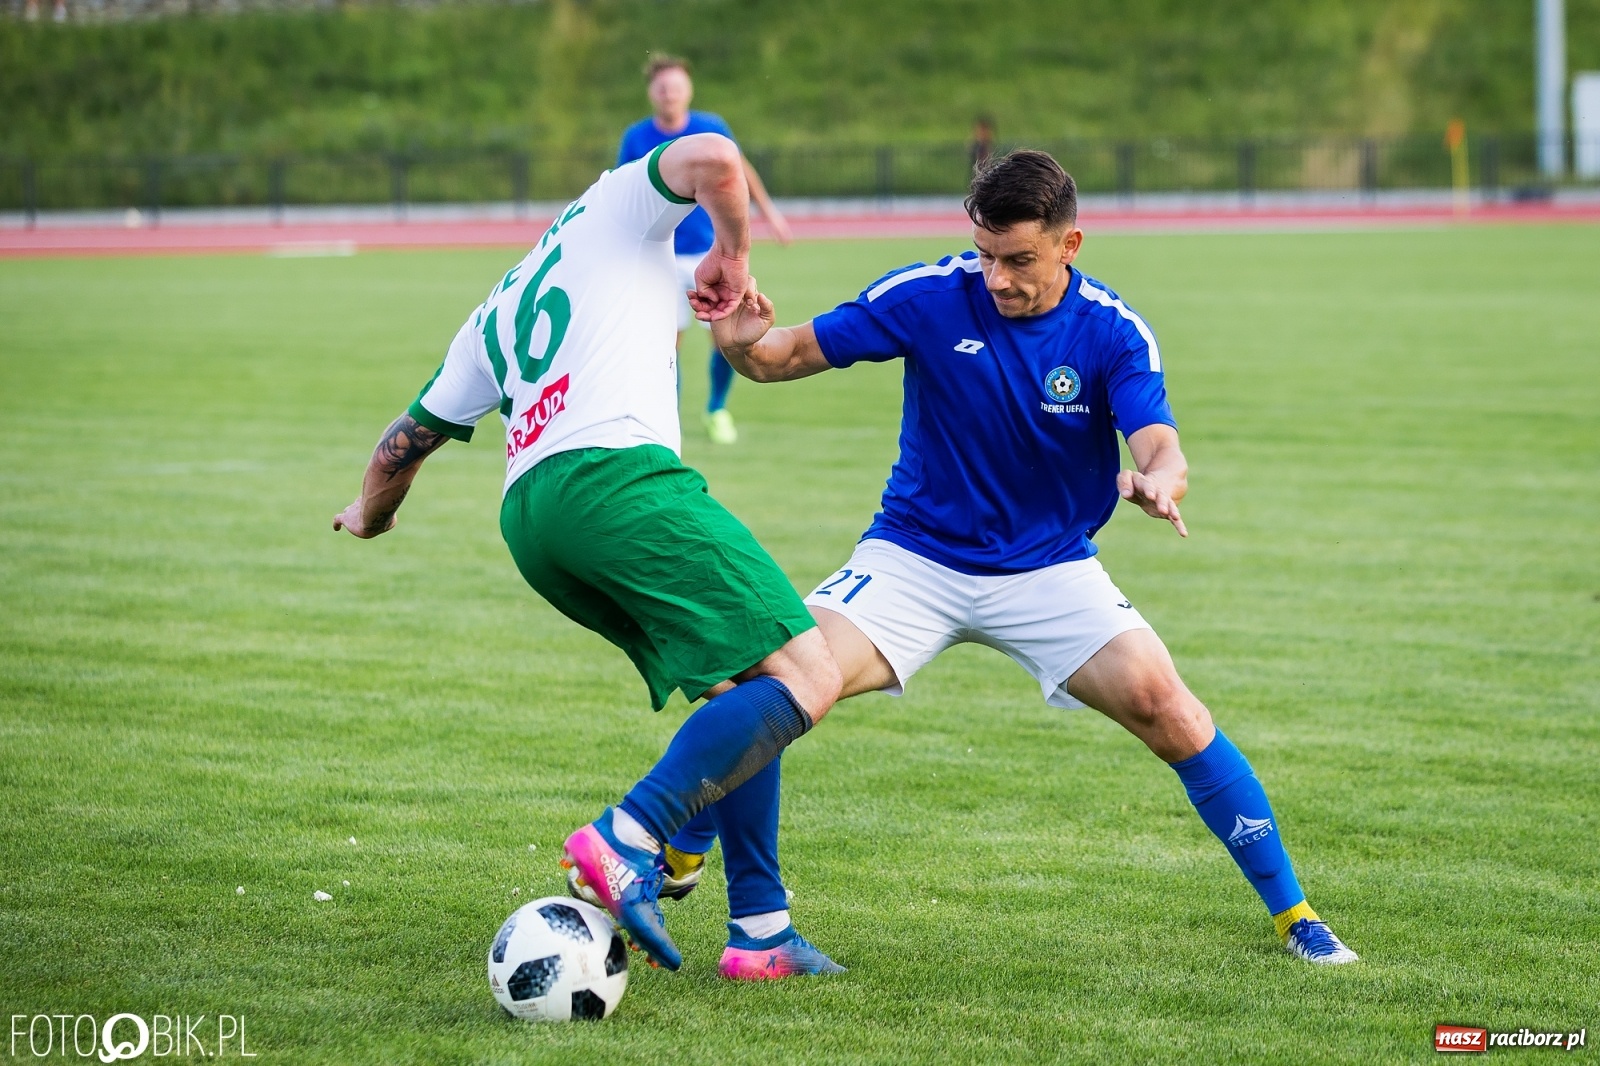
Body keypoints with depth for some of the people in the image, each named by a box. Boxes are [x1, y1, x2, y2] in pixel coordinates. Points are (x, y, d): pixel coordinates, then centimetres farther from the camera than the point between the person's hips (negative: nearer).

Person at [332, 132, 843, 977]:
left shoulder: (497, 314, 36)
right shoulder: (616, 206, 20)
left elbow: (409, 437, 40)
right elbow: (713, 160, 0)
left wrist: (368, 514, 60)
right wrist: (732, 253, 17)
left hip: (527, 518, 8)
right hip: (615, 473, -8)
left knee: (745, 689, 17)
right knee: (804, 677, -12)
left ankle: (759, 930, 8)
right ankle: (628, 842, -25)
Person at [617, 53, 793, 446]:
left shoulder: (713, 129, -5)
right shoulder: (636, 138, -6)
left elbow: (740, 170, 12)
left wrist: (768, 210, 15)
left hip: (714, 250, 1)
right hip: (664, 256, -1)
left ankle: (717, 410, 19)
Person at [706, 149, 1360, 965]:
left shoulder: (1113, 333, -12)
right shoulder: (928, 296, -13)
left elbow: (1160, 447, -24)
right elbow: (792, 355, -9)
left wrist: (1157, 482, -48)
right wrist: (745, 344, -33)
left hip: (1050, 568, 0)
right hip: (915, 555, 0)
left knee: (1161, 702, -21)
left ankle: (1292, 912, -5)